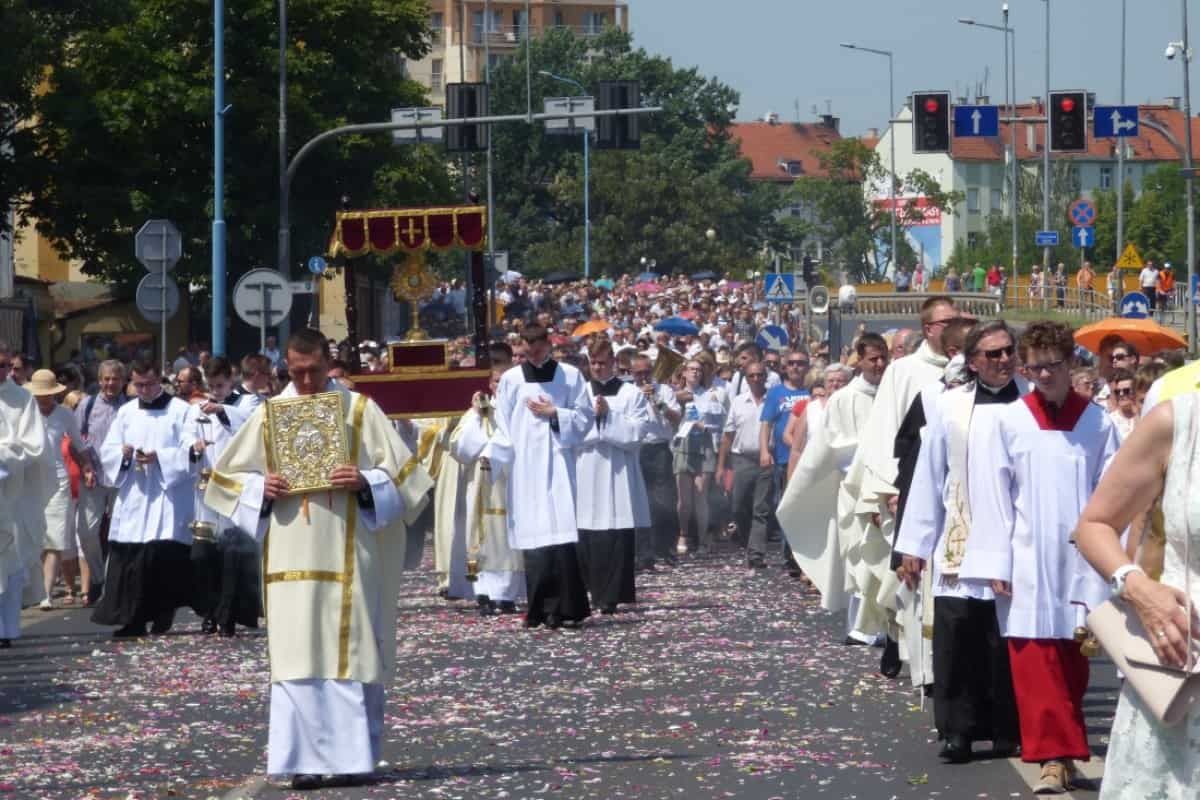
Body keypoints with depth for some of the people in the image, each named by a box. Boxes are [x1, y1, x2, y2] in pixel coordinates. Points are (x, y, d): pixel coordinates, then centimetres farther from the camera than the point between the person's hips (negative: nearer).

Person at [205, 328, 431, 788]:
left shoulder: (360, 410, 4)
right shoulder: (268, 414, 8)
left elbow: (401, 471, 4)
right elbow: (229, 475, 13)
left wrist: (365, 482, -15)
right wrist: (262, 488, -7)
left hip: (347, 555, -1)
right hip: (292, 557, 1)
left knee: (350, 653, -1)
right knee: (296, 658, -4)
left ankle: (351, 756, 4)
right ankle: (304, 760, -3)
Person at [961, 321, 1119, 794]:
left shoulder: (1097, 424, 2)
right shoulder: (1006, 424, 0)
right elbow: (992, 496, -1)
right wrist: (997, 565, -6)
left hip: (1079, 561, 1)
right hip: (1027, 564, -1)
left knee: (1073, 662, 7)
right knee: (1035, 664, -6)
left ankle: (1064, 752, 18)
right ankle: (1054, 756, -5)